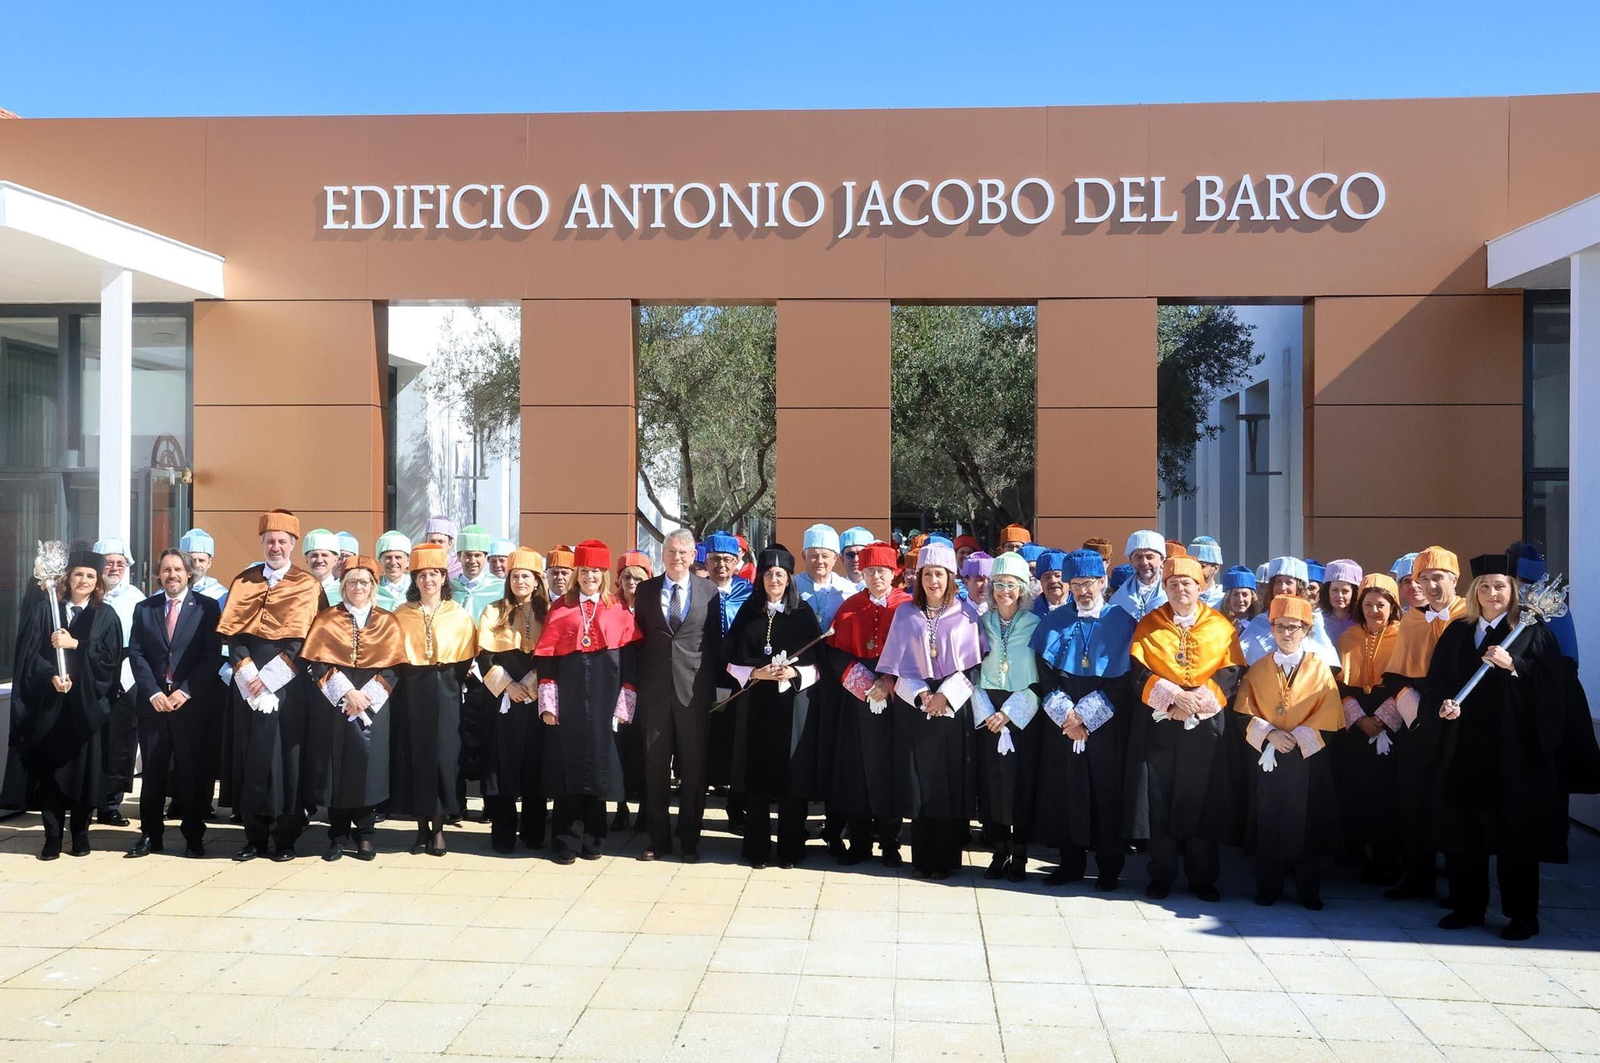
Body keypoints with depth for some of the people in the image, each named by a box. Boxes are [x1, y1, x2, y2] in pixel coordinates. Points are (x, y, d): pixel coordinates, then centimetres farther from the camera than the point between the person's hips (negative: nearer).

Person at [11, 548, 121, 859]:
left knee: (83, 766, 2)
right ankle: (53, 836, 8)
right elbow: (29, 652, -2)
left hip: (86, 704, 0)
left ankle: (80, 833, 14)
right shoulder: (43, 609, 6)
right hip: (49, 703, 0)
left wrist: (75, 644, -16)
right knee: (49, 766, 0)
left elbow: (110, 657, -4)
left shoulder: (106, 616, 6)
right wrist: (51, 676, -17)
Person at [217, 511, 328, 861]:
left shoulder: (308, 585, 3)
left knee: (285, 755, -2)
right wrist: (248, 674, -11)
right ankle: (254, 837, 12)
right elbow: (232, 633, 4)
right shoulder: (243, 582, 12)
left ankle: (285, 839, 6)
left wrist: (268, 677, -12)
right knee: (249, 756, 3)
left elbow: (303, 639, -5)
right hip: (247, 683, 3)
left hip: (288, 684, -3)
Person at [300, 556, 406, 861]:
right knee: (335, 766, 0)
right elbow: (315, 663, -2)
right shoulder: (326, 620, 7)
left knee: (369, 766, -2)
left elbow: (392, 667, 1)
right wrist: (346, 693, -13)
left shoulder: (387, 622, 8)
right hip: (333, 705, 0)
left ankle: (365, 836, 8)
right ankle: (338, 835, 9)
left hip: (373, 705, 0)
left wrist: (365, 697, -11)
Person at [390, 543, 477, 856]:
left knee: (443, 756, -3)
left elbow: (466, 658, 4)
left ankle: (438, 827, 7)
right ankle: (422, 827, 11)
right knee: (413, 755, 1)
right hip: (411, 693, 1)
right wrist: (404, 678, -3)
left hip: (445, 693, -1)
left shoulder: (459, 615, 5)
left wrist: (452, 679, -5)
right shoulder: (401, 615, 7)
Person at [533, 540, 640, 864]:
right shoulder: (560, 609, 6)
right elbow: (546, 658, 2)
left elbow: (628, 661, 3)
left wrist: (624, 705, -3)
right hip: (568, 700, 0)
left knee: (597, 767, 4)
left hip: (602, 701, 0)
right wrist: (548, 703, -5)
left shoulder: (619, 611, 6)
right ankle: (566, 841, 8)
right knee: (567, 768, 0)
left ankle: (592, 840, 15)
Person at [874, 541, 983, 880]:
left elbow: (976, 664, -1)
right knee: (920, 784, 3)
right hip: (915, 706, 1)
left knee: (952, 783, 0)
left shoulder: (967, 612, 2)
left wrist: (946, 694, -11)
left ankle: (946, 858, 10)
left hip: (955, 707, -1)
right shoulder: (905, 613, 6)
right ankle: (922, 859, 12)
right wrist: (920, 694, -10)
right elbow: (895, 664, 3)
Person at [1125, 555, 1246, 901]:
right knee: (1159, 799, 1)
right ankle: (1161, 876, 12)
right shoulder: (1148, 625, 7)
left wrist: (1199, 697, -15)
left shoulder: (1221, 625, 7)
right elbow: (1138, 672, -1)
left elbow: (1232, 671, -1)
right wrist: (1172, 695, -16)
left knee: (1201, 799, 3)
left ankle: (1202, 878, 15)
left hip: (1205, 724, 0)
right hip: (1158, 724, 0)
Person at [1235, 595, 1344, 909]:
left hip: (1307, 758, -1)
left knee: (1306, 822, 3)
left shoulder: (1319, 668, 2)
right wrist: (1269, 734, -15)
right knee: (1268, 822, 4)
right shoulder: (1258, 669, 7)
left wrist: (1297, 737, -15)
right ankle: (1267, 888, 15)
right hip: (1268, 757, 1)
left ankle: (1309, 891, 15)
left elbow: (1330, 717, -5)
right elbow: (1245, 712, 1)